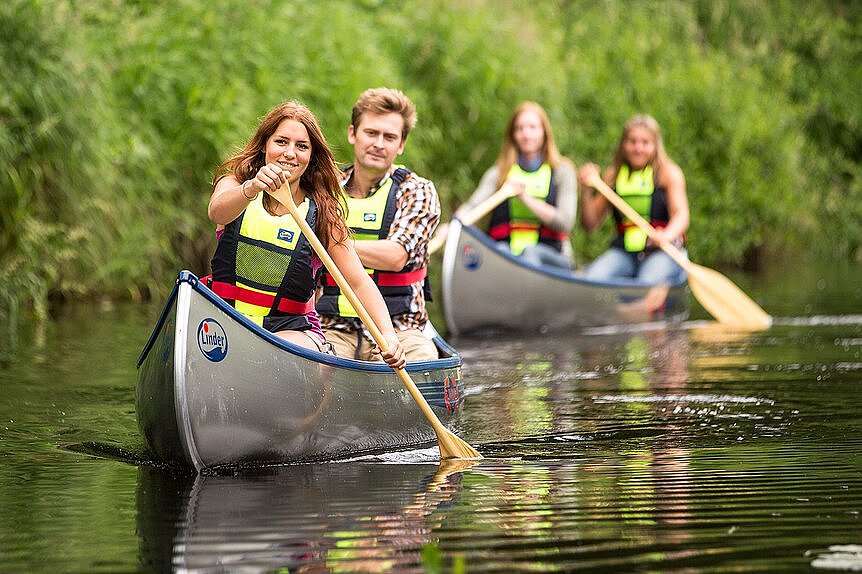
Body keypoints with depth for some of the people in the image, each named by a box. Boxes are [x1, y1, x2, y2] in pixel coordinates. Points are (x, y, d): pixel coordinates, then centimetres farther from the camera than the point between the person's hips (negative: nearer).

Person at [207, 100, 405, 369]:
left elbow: (358, 281, -7)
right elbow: (217, 212, -23)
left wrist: (388, 334, -25)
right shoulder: (234, 182, 2)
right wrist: (251, 189, -47)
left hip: (292, 329, 0)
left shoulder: (321, 213, 2)